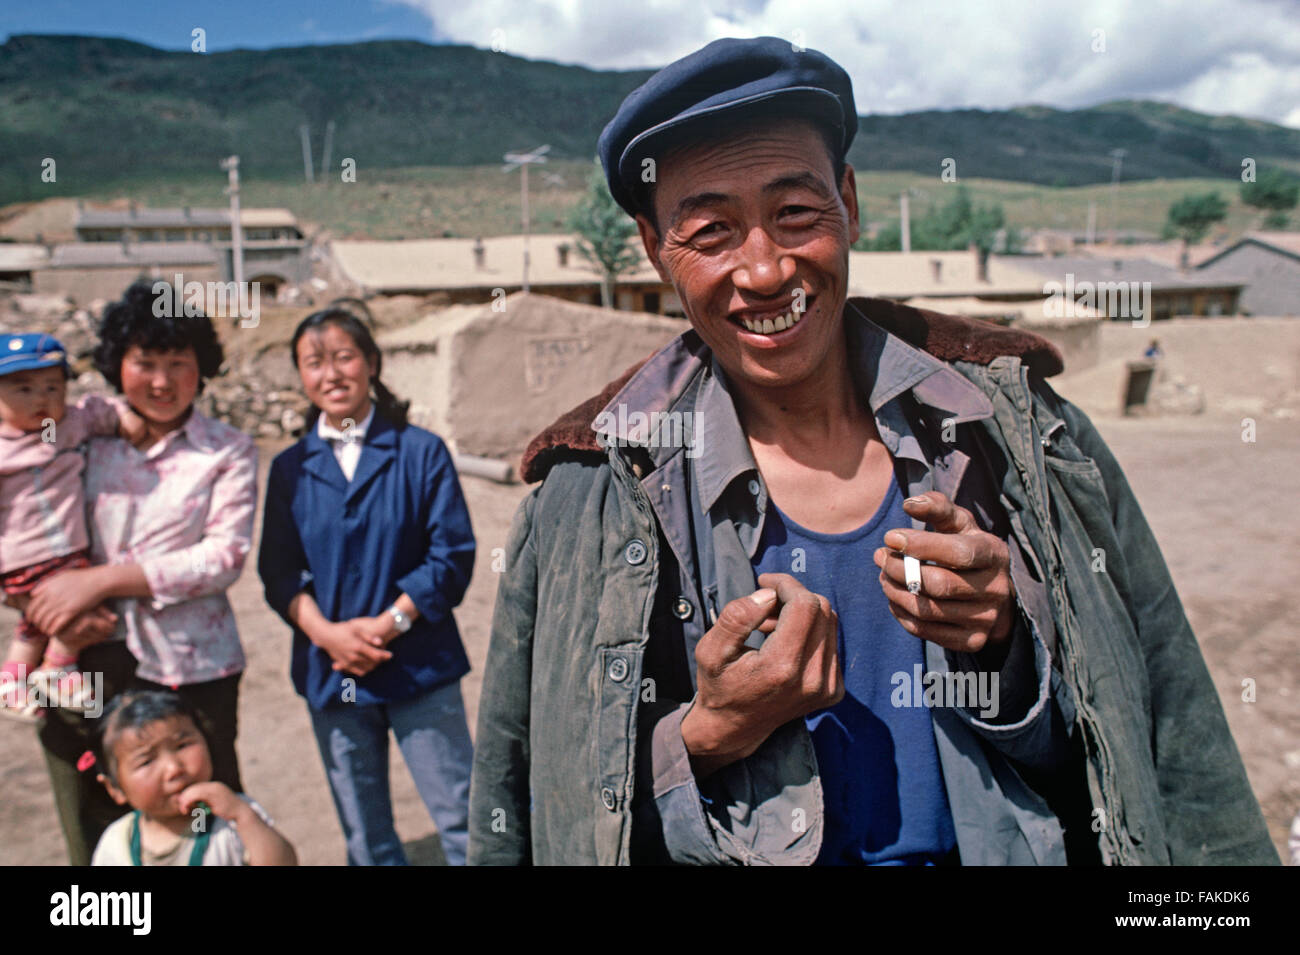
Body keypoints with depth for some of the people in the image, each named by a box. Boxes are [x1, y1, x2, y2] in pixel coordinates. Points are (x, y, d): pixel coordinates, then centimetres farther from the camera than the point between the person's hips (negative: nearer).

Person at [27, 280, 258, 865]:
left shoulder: (228, 453, -1)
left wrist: (101, 579, -16)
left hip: (188, 669, -3)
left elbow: (225, 555, -11)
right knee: (95, 834, 13)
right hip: (85, 662, 3)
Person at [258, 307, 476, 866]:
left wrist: (385, 625, -14)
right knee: (366, 840, 14)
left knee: (461, 820, 1)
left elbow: (453, 555, -6)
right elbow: (278, 572, 4)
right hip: (331, 673, 3)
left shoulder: (421, 452, -3)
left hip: (418, 668, -3)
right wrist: (327, 632, -12)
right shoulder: (290, 469, 6)